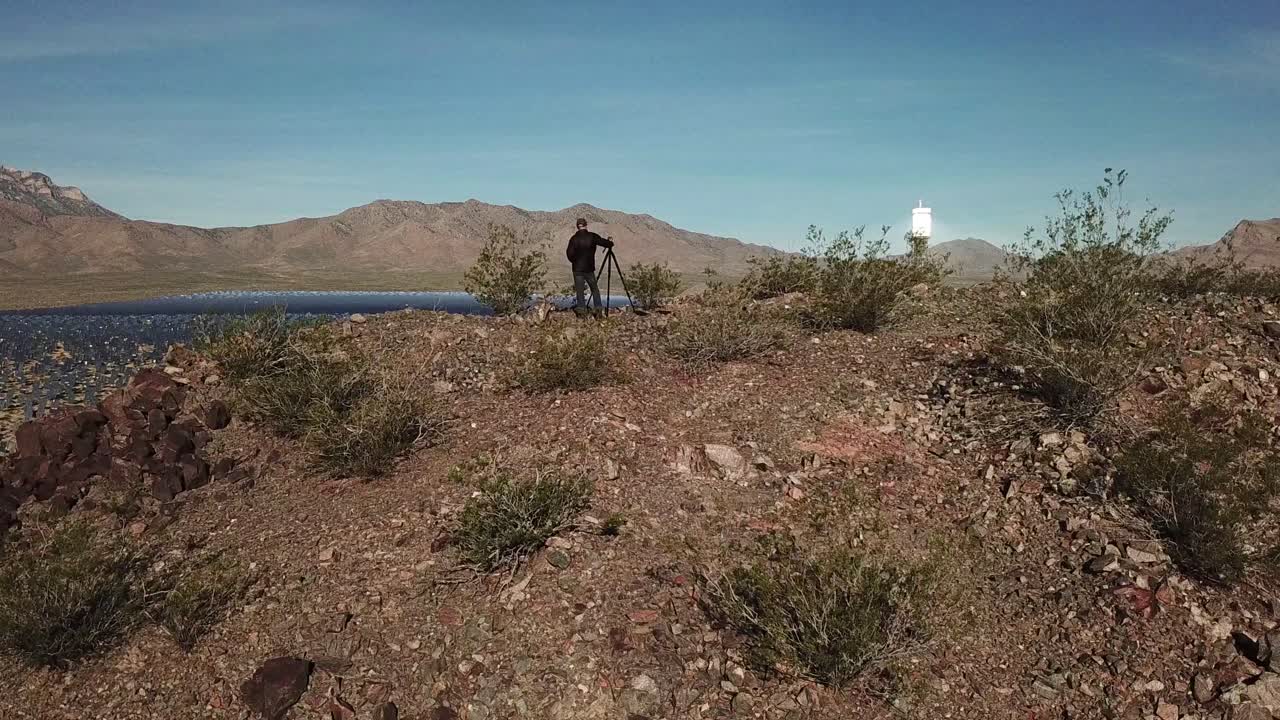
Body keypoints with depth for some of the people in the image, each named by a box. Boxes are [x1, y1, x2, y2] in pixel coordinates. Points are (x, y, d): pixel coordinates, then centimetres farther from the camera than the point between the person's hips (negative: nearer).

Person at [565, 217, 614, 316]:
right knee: (594, 288, 13)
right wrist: (610, 242, 22)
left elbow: (569, 253, -10)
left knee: (579, 289, 4)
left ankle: (581, 308, 1)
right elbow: (605, 243, 0)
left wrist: (574, 261, 8)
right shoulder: (592, 237, -4)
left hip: (577, 268, -1)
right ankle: (598, 308, 9)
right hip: (589, 268, 1)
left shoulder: (574, 239, -6)